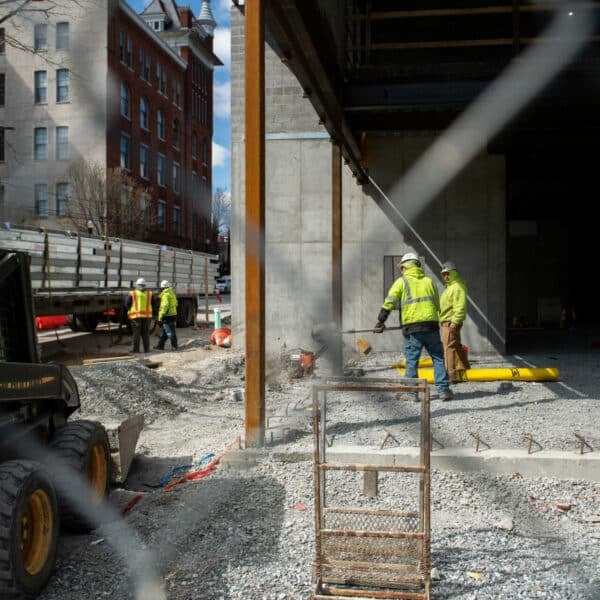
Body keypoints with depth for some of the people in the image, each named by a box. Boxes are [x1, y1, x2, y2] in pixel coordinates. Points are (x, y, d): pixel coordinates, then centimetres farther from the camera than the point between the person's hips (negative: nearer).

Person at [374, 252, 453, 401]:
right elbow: (437, 306, 18)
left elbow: (389, 303, -3)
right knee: (438, 358, 9)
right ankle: (443, 390, 6)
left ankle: (412, 393, 6)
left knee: (412, 361, 3)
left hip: (412, 329, -3)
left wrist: (380, 322, 0)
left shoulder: (401, 282, 4)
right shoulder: (429, 281, 15)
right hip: (431, 326, 3)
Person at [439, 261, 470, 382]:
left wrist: (454, 322, -29)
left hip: (451, 322, -11)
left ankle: (451, 374, -13)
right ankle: (463, 368, 32)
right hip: (447, 322, 11)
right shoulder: (449, 286, 20)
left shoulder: (458, 287, -14)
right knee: (457, 346, 20)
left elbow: (460, 307, -23)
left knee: (449, 347, -12)